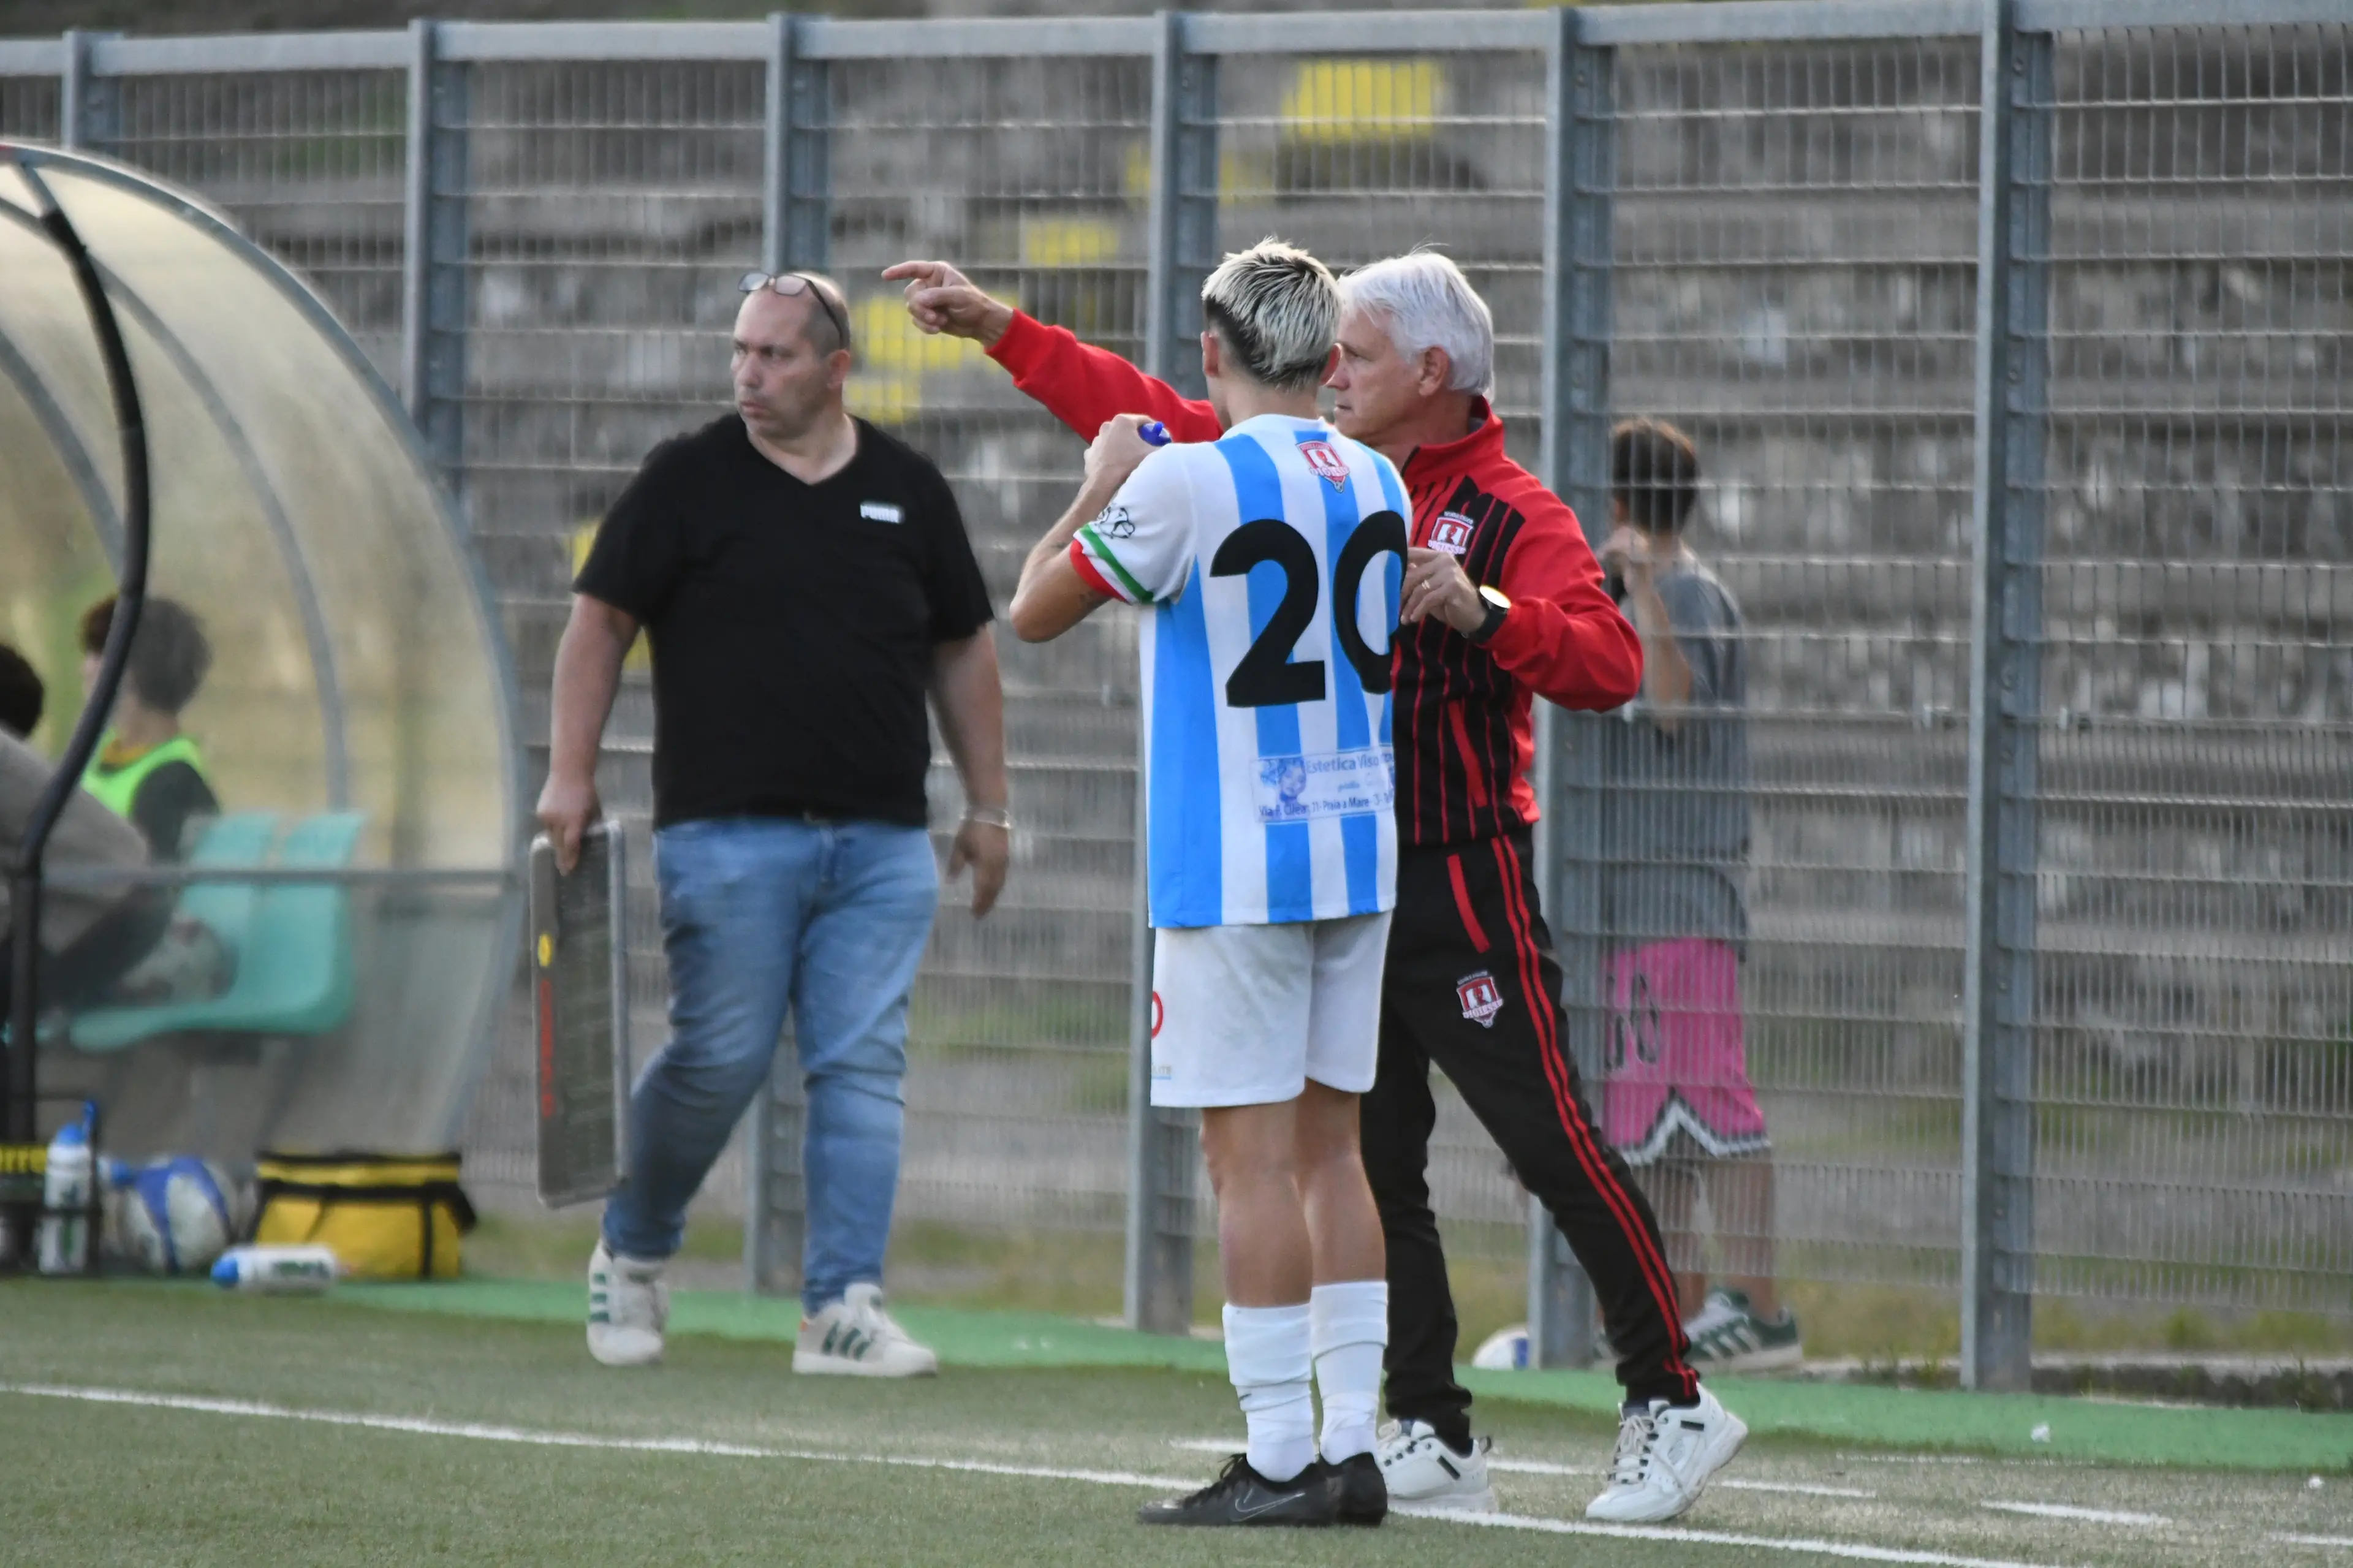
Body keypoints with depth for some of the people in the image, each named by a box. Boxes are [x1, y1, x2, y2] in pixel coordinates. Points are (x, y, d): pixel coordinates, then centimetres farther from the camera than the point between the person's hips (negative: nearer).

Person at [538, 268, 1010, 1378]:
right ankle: (631, 1257, 18)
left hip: (880, 841, 3)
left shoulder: (907, 489, 12)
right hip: (727, 830, -3)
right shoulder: (688, 480, 3)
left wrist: (987, 806, 16)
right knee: (719, 1058, -5)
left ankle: (843, 1307, -4)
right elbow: (600, 621, 3)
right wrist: (570, 775, -5)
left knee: (863, 1068, -5)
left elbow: (961, 651, 19)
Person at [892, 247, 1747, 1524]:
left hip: (1462, 885, -7)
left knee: (1551, 1146, -9)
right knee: (1371, 1164, 6)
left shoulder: (1514, 514, -8)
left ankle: (1671, 1405, 0)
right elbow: (1153, 415, 17)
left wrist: (1481, 610, -33)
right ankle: (1433, 1438, 12)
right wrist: (994, 328, 15)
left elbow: (1609, 664, -20)